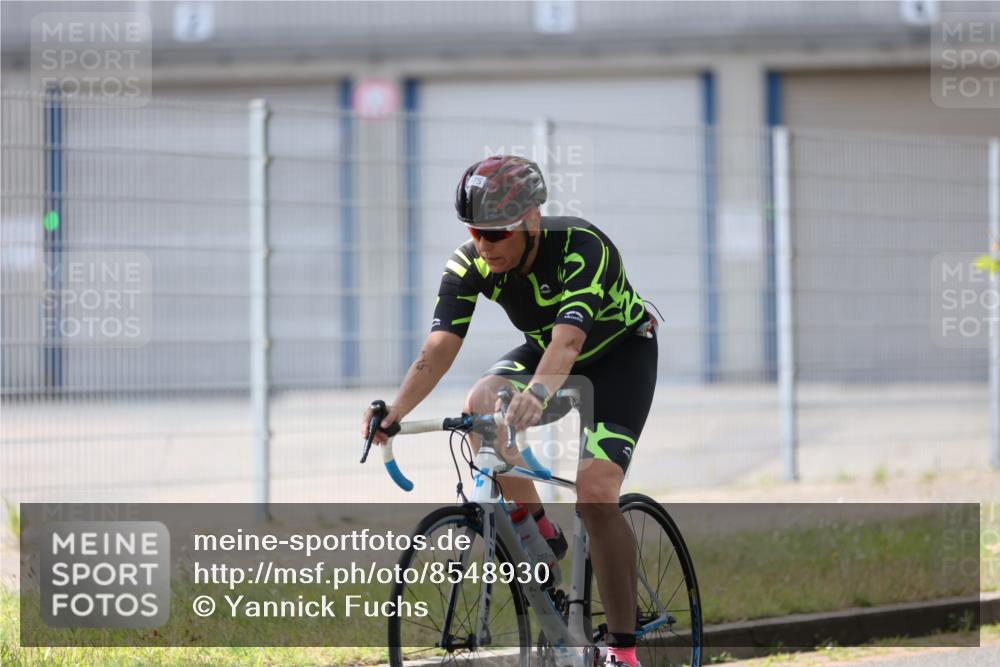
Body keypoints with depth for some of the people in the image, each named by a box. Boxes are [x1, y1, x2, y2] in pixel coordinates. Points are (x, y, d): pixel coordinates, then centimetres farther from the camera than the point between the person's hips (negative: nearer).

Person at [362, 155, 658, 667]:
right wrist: (396, 411, -48)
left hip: (619, 352, -5)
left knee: (595, 493, -22)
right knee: (481, 405, -28)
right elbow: (440, 345, -31)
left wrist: (537, 393, -70)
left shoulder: (582, 248, -36)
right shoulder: (470, 264, -21)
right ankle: (539, 532, -7)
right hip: (542, 351, 5)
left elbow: (569, 338, -50)